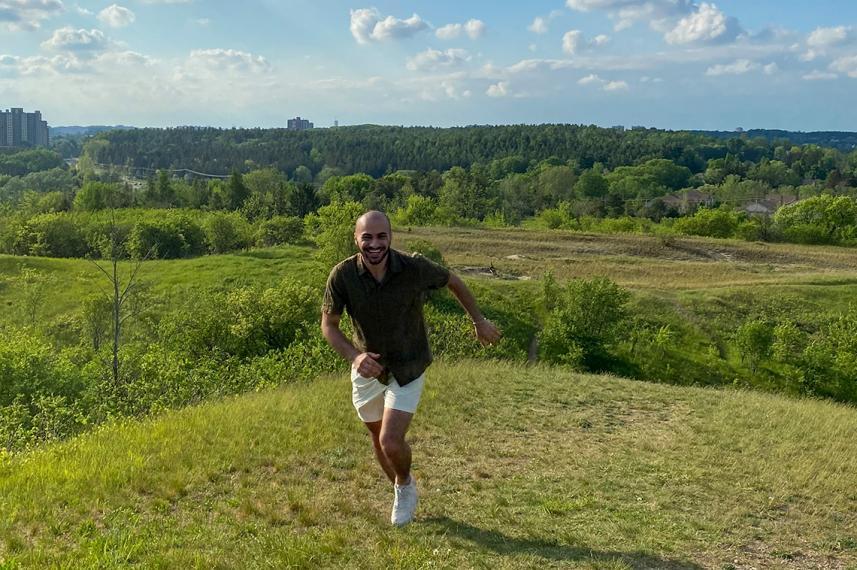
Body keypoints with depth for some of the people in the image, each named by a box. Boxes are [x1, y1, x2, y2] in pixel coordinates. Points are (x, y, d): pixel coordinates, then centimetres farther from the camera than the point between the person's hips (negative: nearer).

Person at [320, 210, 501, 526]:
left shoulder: (415, 268, -24)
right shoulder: (343, 275, -21)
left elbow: (454, 281, -3)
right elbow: (328, 325, -9)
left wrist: (479, 321, 7)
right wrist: (354, 356, -27)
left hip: (408, 369, -3)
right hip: (368, 367, 3)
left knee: (391, 442, -15)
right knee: (378, 437, 17)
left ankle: (405, 484, 21)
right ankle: (403, 493, 46)